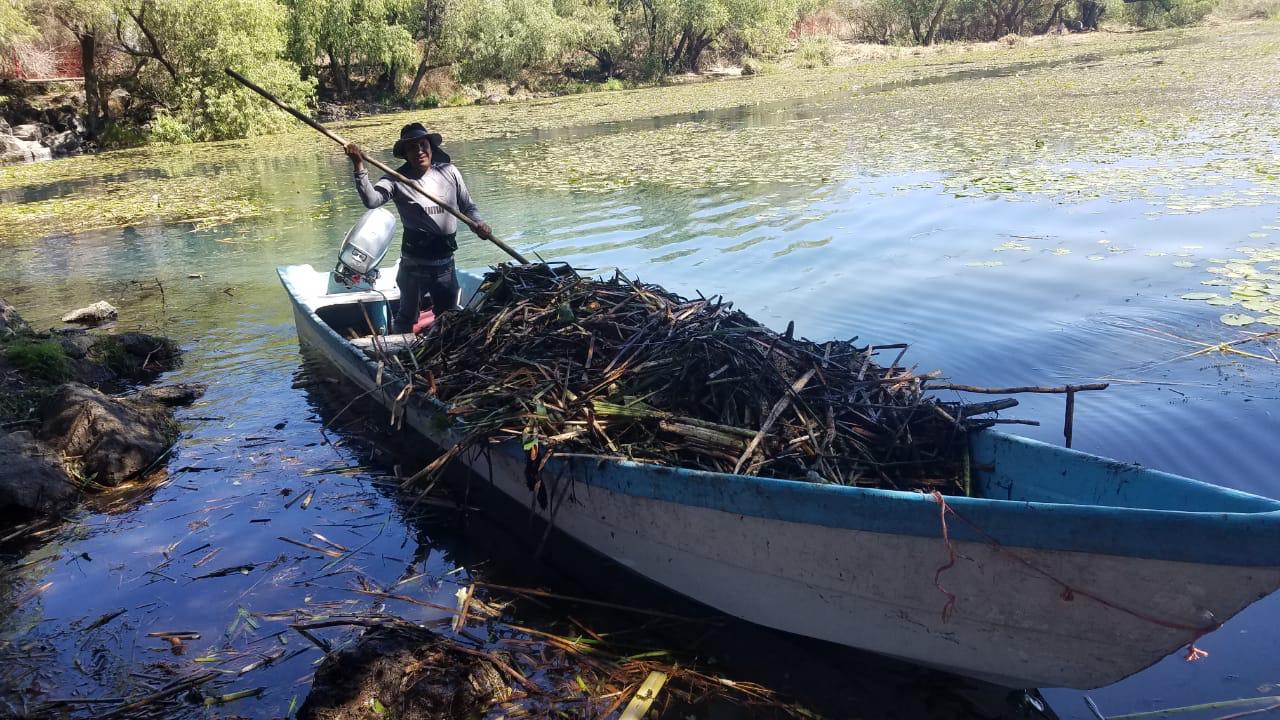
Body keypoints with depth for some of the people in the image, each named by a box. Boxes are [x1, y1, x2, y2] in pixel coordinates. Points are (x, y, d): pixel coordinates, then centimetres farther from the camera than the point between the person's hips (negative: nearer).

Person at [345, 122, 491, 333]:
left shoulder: (449, 172, 1)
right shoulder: (397, 179, -9)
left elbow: (468, 207, 10)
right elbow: (371, 200, -26)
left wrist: (477, 223, -9)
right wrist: (359, 166, -34)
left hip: (446, 262, 3)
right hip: (414, 265, -3)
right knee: (407, 318, 10)